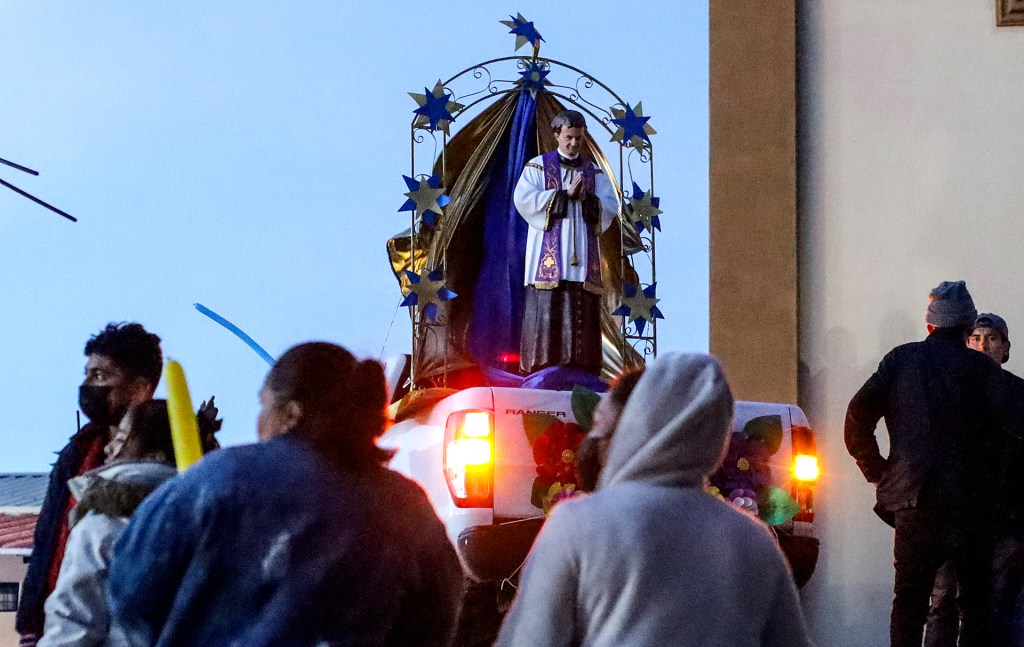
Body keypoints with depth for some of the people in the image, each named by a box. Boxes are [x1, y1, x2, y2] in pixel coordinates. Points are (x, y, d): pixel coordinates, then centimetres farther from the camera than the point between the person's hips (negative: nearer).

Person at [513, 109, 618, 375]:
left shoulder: (594, 172, 16)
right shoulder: (538, 166, 7)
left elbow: (611, 207, 7)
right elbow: (523, 198, -8)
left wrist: (586, 199, -12)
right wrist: (565, 194, -11)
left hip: (583, 255, 3)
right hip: (549, 253, -3)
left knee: (583, 311, -3)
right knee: (546, 310, -9)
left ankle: (580, 371, -2)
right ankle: (542, 370, -9)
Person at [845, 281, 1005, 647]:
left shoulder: (900, 360, 5)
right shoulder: (980, 368, -1)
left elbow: (857, 418, -1)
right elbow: (1001, 426, -7)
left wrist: (877, 472, 8)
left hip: (913, 497, 2)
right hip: (968, 501, -2)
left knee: (909, 600, 8)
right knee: (975, 602, 5)